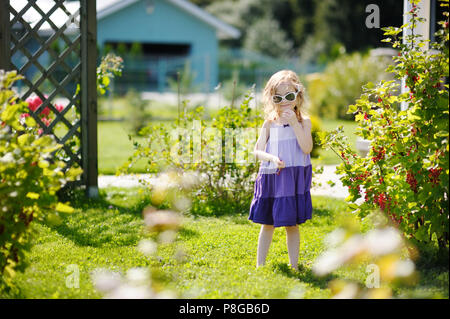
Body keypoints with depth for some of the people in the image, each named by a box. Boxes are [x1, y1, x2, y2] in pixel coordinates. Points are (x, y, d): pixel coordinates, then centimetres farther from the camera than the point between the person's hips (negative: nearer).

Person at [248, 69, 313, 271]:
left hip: (294, 179, -1)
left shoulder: (303, 122, 0)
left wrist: (295, 123, -18)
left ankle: (294, 266, 14)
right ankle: (259, 265, 15)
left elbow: (307, 148, -13)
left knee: (291, 224, 4)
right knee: (267, 224, 9)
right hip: (271, 178, 2)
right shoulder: (270, 123, 5)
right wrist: (272, 158, -18)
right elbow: (257, 151, 2)